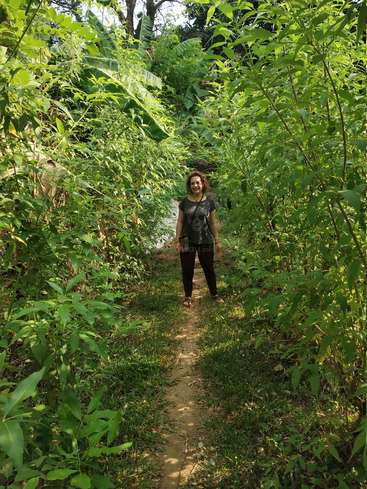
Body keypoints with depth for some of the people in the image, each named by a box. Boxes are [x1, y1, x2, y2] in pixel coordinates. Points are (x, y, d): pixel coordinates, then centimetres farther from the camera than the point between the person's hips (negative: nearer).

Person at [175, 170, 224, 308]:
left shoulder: (209, 202, 1)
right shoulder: (184, 202, 0)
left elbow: (213, 223, 5)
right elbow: (180, 221, 2)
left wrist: (217, 241, 5)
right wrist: (177, 240, -3)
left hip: (205, 241, 0)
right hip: (187, 241, 0)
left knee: (208, 268, 11)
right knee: (187, 270, 6)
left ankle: (214, 294, 28)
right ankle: (187, 296, 21)